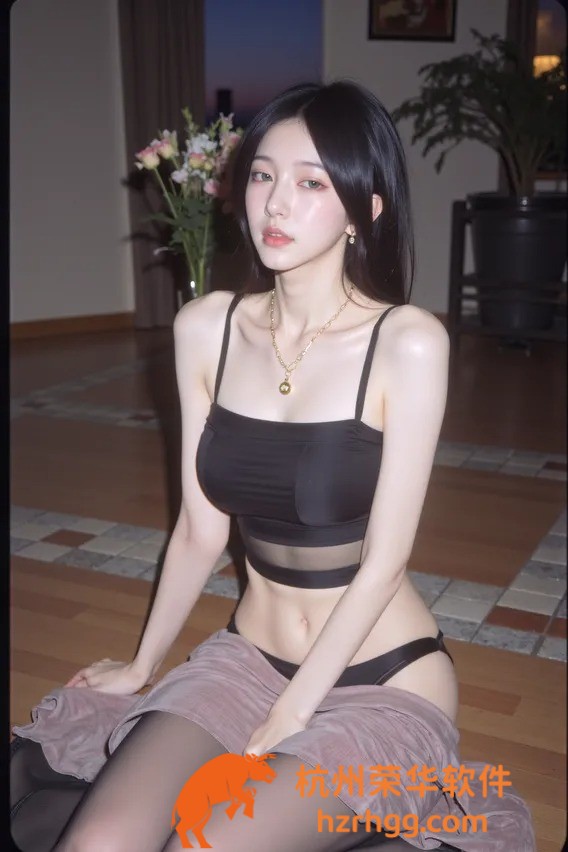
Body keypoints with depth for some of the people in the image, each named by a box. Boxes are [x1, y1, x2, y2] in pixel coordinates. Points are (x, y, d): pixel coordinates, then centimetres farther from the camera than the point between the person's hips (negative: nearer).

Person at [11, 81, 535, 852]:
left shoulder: (407, 343, -17)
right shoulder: (205, 329, -3)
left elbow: (384, 560, -16)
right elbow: (200, 529, 4)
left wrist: (282, 725, -14)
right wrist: (143, 665, 13)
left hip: (383, 682, -3)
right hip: (245, 658, 4)